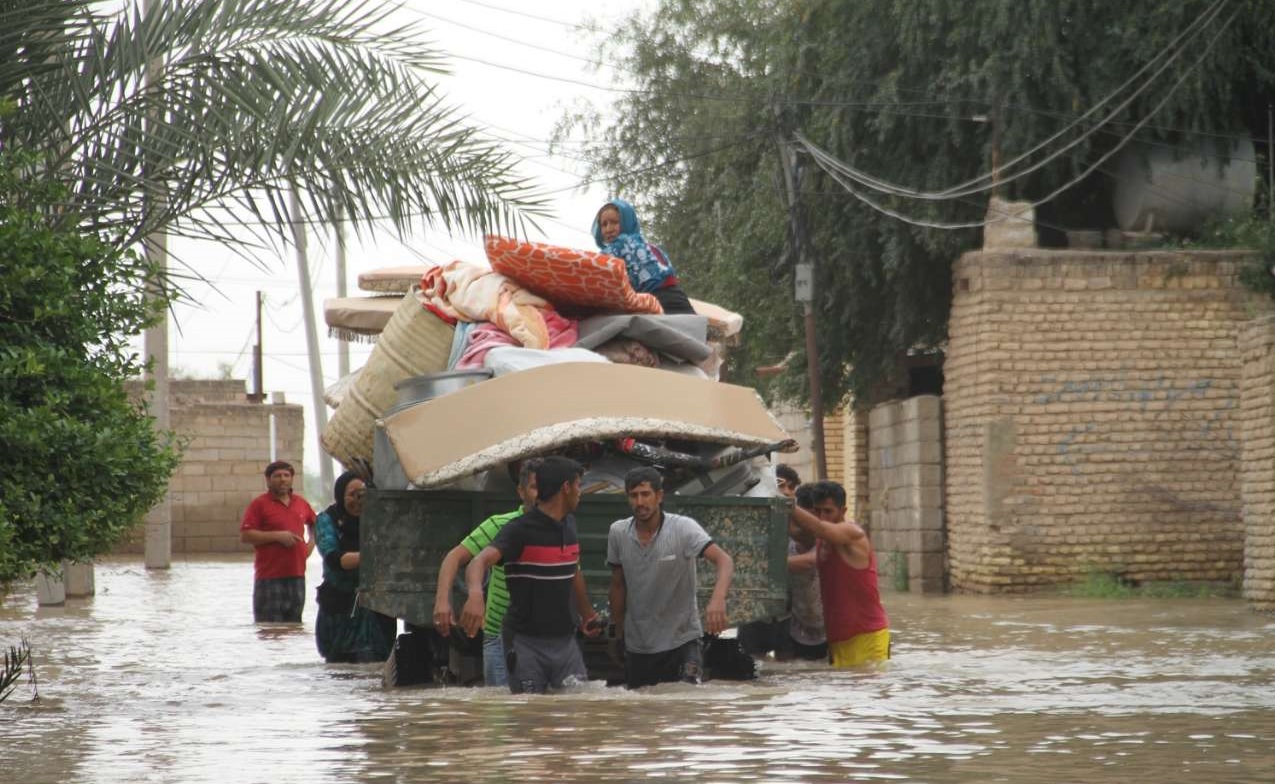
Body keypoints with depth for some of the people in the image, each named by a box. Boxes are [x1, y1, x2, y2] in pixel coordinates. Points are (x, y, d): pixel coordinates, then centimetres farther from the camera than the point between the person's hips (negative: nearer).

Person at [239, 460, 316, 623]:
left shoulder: (301, 503, 13)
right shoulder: (259, 504, -4)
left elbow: (314, 524, 33)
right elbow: (245, 536, -11)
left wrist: (310, 544, 14)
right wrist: (277, 536, -16)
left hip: (296, 575, 6)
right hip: (270, 577, -6)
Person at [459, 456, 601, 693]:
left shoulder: (569, 525, 11)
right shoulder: (520, 529, -14)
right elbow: (479, 561, -30)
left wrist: (587, 612, 36)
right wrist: (475, 594, -50)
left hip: (565, 638, 6)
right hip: (527, 642, -6)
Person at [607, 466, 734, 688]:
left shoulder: (683, 528, -15)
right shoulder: (618, 533, -2)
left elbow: (724, 561, -27)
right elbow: (618, 585, 9)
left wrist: (717, 599, -46)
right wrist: (619, 636, 12)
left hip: (681, 640, -4)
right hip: (637, 647, 4)